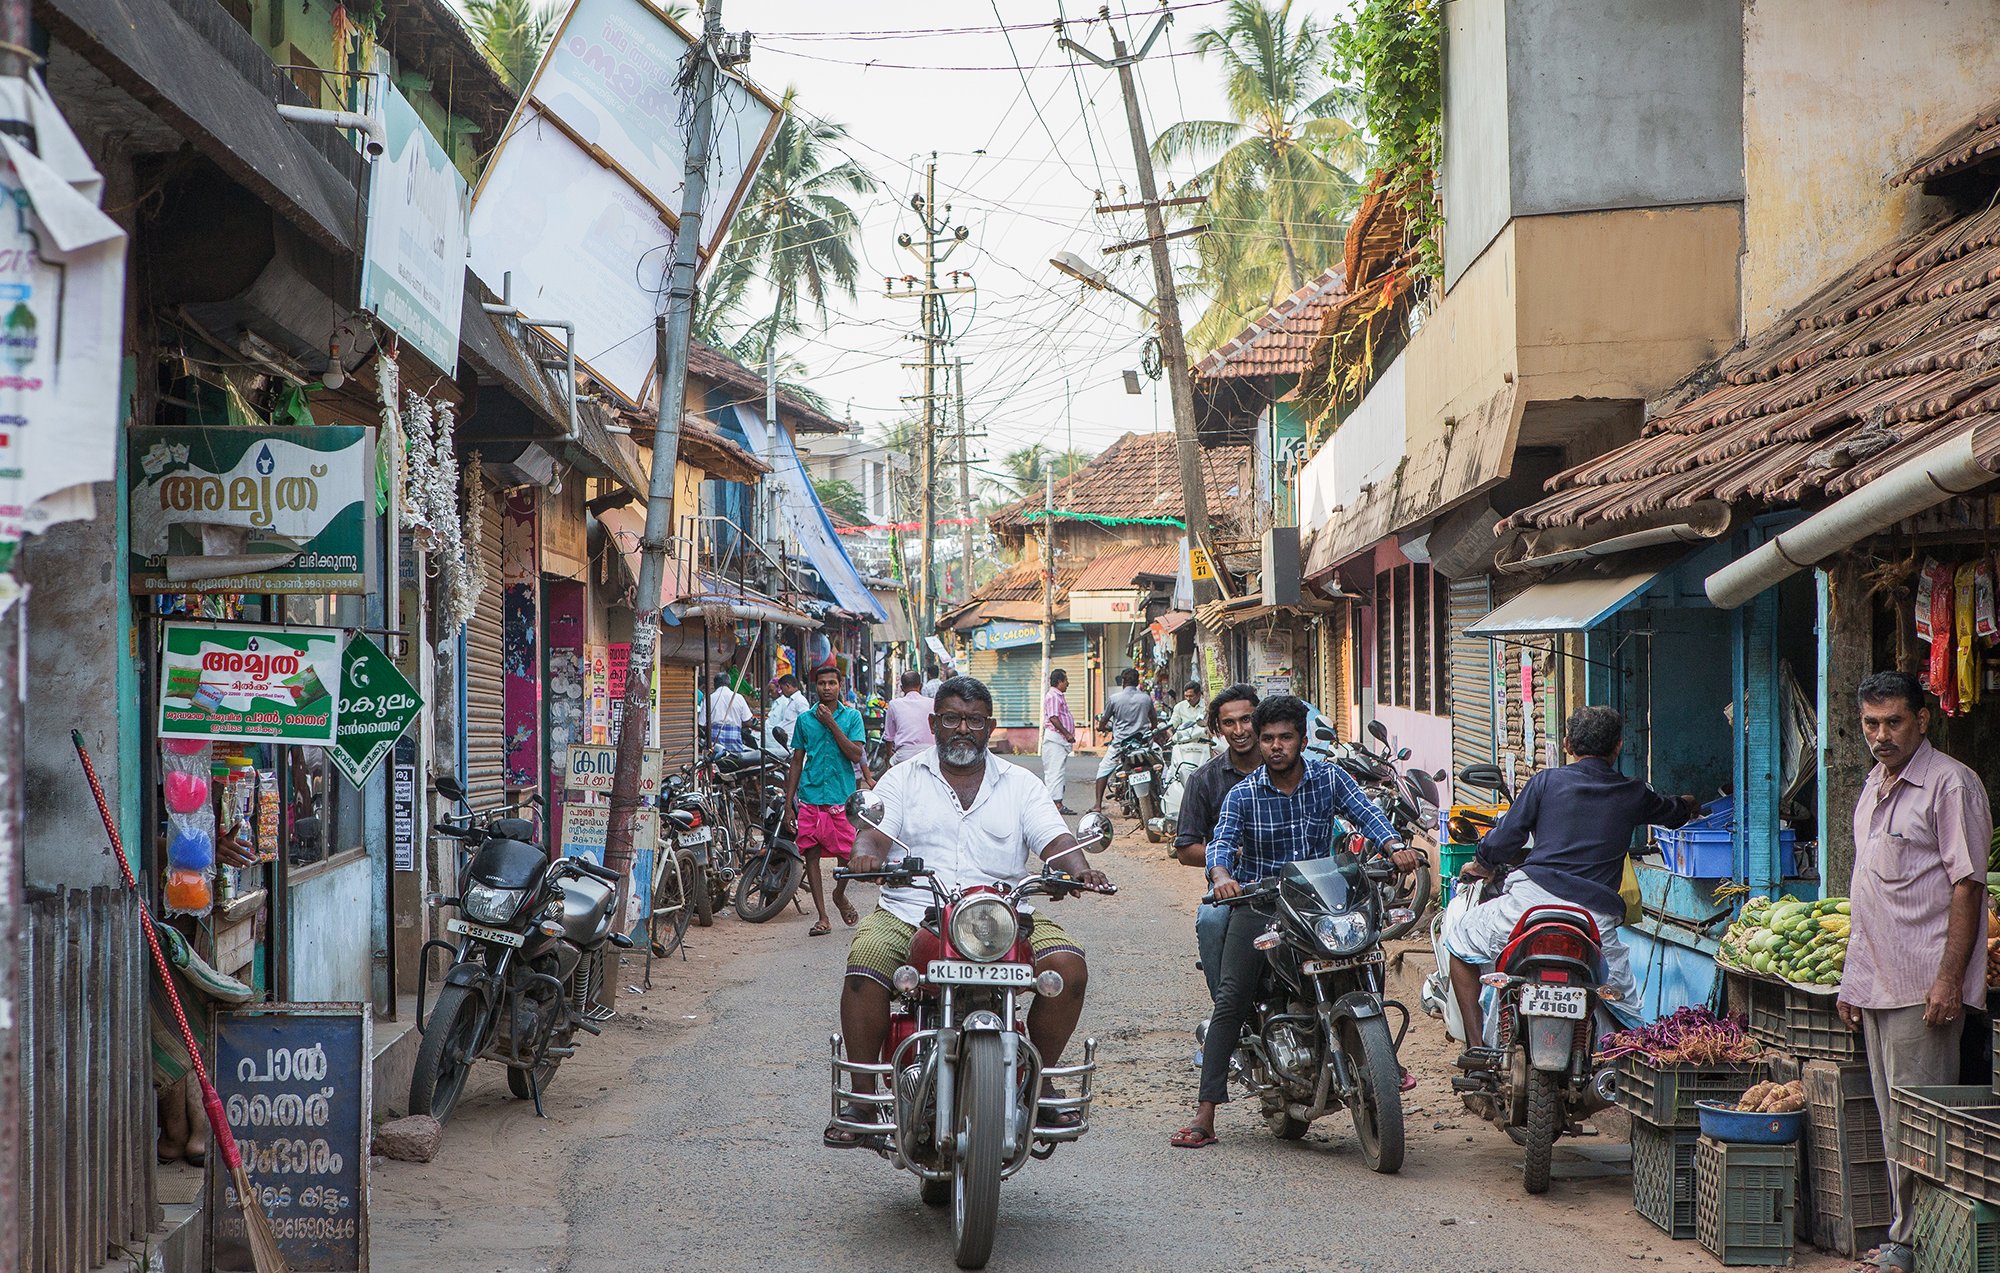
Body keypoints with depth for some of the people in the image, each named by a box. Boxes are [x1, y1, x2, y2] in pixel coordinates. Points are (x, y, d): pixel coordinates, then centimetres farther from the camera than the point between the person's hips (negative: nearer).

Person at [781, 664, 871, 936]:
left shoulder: (852, 716, 4)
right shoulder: (805, 719, 9)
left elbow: (855, 755, -8)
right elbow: (797, 762, 12)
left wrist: (831, 724, -13)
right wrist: (788, 805, 8)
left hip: (842, 797, -2)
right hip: (810, 797, 2)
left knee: (848, 854, -2)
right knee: (811, 855, 0)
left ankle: (840, 894, 28)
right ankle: (822, 917, 6)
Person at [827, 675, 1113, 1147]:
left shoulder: (1018, 784, 17)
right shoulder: (903, 780, 15)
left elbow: (1055, 840, 6)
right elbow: (874, 834, 1)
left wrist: (1078, 869, -16)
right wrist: (866, 855, -23)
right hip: (909, 911, -1)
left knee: (1068, 964, -24)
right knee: (865, 963, -30)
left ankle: (1042, 1080, -4)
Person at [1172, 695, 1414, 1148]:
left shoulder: (1329, 778, 5)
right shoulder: (1242, 794, -1)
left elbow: (1366, 813, -7)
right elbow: (1222, 841, -14)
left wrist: (1395, 846, -27)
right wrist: (1221, 875, -37)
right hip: (1258, 903, -2)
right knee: (1232, 999, -15)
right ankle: (1205, 1116, -15)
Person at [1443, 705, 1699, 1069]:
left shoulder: (1547, 781, 8)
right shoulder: (1634, 795, 15)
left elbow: (1504, 838, 6)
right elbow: (1674, 812, 36)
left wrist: (1482, 865, 27)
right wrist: (1690, 805, 60)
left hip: (1532, 901, -2)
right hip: (1597, 916, 2)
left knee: (1458, 939, 20)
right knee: (1624, 998, 23)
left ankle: (1478, 1046, 11)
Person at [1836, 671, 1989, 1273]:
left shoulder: (1950, 784, -9)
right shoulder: (1875, 785, 17)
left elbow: (1967, 886, -13)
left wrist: (1949, 979, -19)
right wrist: (1853, 978, 19)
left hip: (1923, 986, -8)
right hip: (1877, 984, 8)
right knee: (1893, 1119, 12)